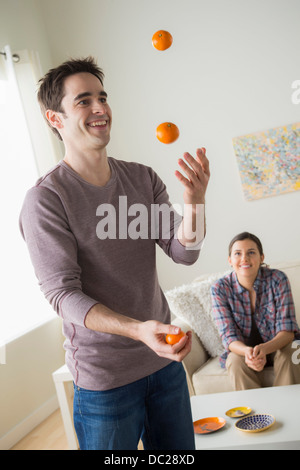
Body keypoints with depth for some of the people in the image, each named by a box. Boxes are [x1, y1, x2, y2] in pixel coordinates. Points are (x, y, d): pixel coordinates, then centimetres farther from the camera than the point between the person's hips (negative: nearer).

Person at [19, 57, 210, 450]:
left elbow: (184, 252, -3)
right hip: (105, 377, -5)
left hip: (165, 359, 6)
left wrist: (194, 201, -23)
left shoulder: (143, 178, 2)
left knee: (177, 451, 19)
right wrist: (138, 329, -33)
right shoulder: (45, 199, -15)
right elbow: (63, 294, -19)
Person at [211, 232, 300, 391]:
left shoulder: (277, 279, -16)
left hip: (276, 346, 0)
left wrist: (264, 348, -39)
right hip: (241, 349, 0)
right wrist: (247, 352, -40)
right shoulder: (220, 288, -15)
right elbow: (228, 337, -16)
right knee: (236, 361, -32)